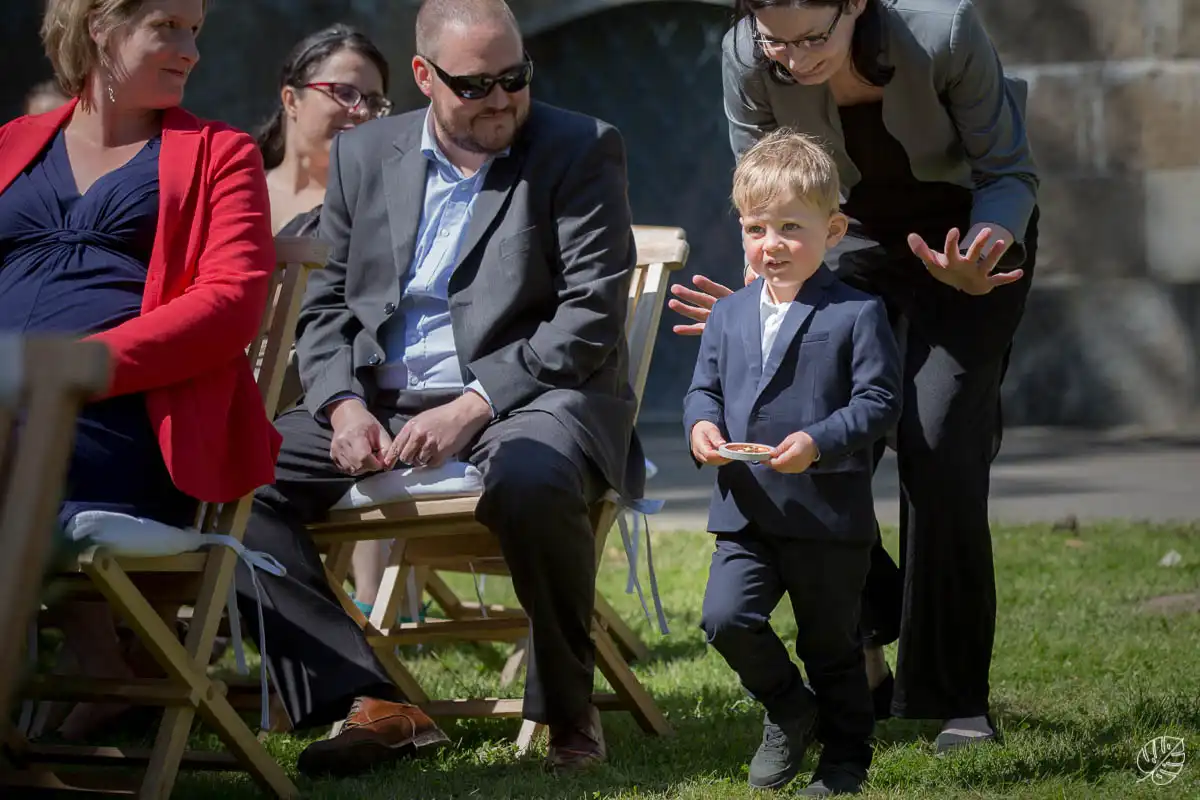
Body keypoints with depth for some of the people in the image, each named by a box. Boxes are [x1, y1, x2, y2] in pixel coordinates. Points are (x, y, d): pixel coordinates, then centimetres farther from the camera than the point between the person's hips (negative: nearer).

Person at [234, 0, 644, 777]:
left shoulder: (582, 151, -1)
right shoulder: (364, 154, 11)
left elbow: (593, 316, -9)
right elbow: (325, 307, 13)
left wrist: (474, 407, -19)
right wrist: (345, 405, -9)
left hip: (530, 395, -4)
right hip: (383, 401, 5)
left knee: (530, 481, -40)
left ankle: (568, 709, -15)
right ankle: (375, 703, -20)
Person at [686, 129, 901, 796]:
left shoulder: (858, 314, -7)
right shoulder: (729, 314, 10)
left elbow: (880, 402, -11)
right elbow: (704, 387, 15)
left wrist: (818, 443, -24)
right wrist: (701, 424, -8)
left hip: (829, 516, -4)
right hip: (745, 512, 4)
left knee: (833, 647, 7)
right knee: (727, 617, -14)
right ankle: (787, 711, 12)